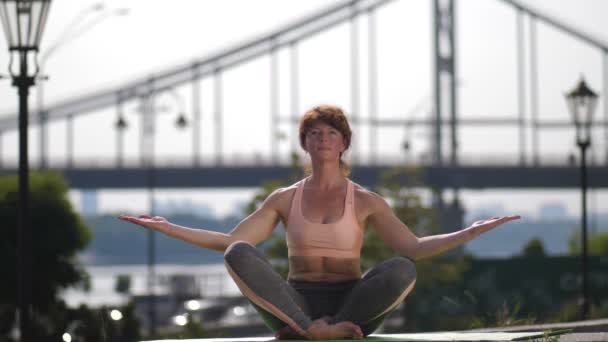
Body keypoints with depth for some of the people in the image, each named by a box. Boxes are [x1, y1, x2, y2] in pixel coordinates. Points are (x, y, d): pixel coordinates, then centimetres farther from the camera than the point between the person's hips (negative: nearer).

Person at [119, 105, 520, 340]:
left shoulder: (366, 201, 6)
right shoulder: (284, 199, 9)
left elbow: (415, 249, 0)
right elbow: (231, 243, 3)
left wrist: (474, 230, -11)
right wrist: (168, 228, -5)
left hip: (352, 305, 0)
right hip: (295, 303, 0)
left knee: (402, 270, -33)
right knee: (239, 255, -27)